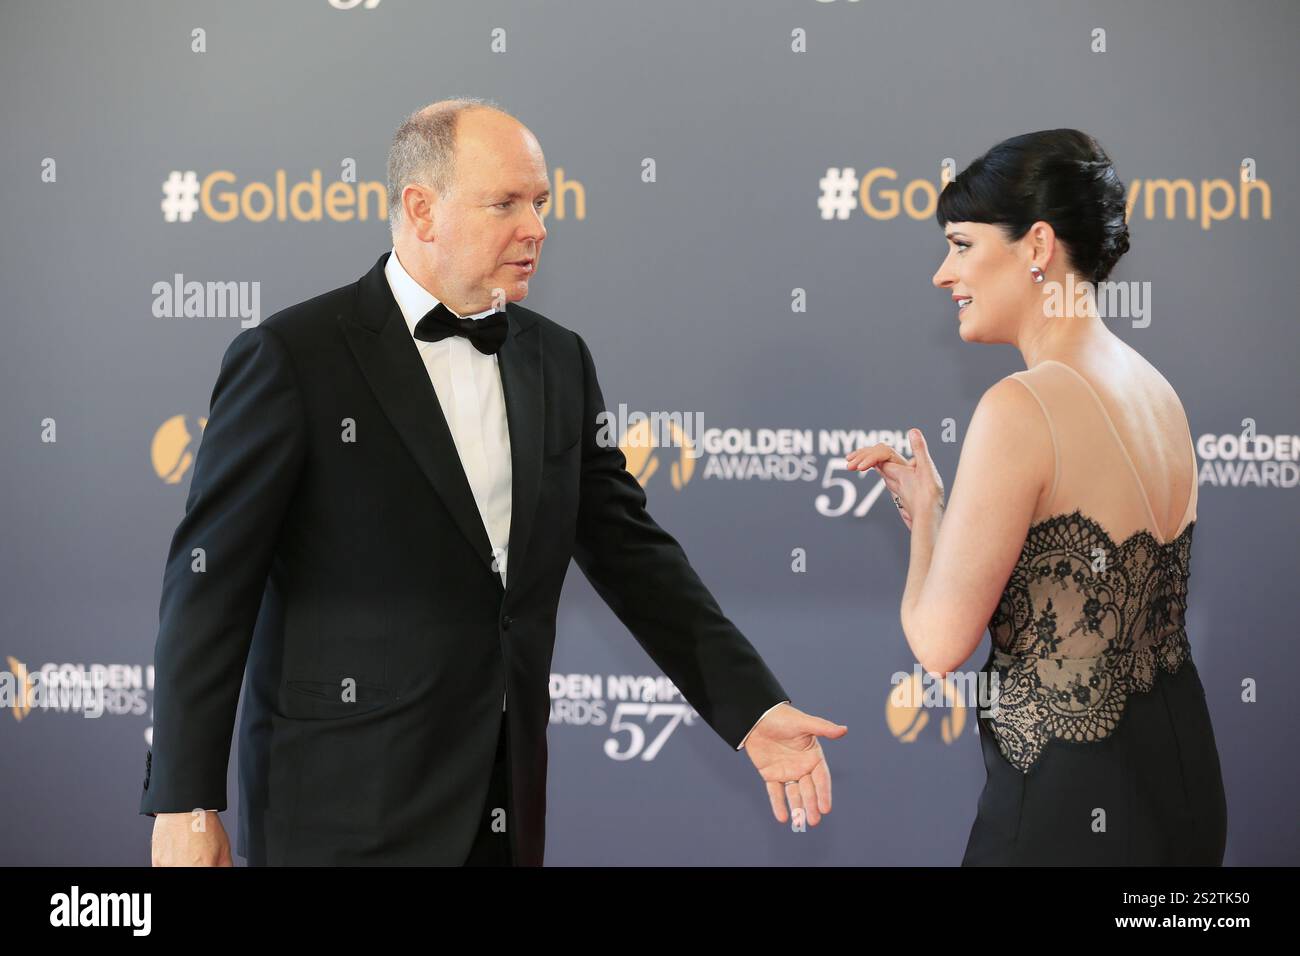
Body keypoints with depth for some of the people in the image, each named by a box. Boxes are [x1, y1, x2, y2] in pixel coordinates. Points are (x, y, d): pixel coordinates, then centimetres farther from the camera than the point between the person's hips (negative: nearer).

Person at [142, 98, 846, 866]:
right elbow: (211, 580, -8)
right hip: (345, 809, -5)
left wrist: (752, 708, -1)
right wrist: (186, 804, -10)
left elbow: (629, 549, 10)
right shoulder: (293, 358, -8)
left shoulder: (559, 361, 9)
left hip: (504, 804, 5)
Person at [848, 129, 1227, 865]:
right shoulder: (1154, 389, 6)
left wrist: (927, 511, 2)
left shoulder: (1023, 407, -19)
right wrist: (925, 504, 14)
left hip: (1070, 805, -8)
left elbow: (941, 642, -16)